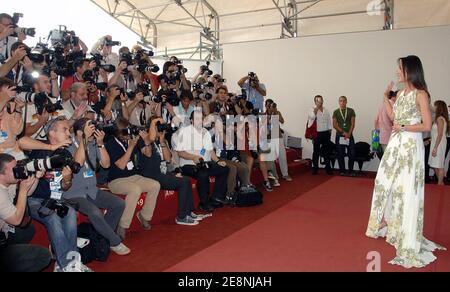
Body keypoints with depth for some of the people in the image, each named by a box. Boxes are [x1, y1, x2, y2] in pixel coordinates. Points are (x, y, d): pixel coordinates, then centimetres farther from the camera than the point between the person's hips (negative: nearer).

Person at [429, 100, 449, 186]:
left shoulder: (440, 119, -13)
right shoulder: (440, 118, 13)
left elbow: (440, 134, -18)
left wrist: (435, 147, -19)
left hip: (439, 144, -9)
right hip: (436, 143, 9)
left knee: (439, 166, -3)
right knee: (435, 166, 12)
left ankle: (440, 184, 3)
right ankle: (441, 183, 19)